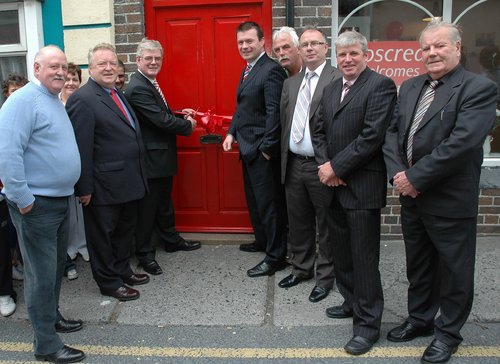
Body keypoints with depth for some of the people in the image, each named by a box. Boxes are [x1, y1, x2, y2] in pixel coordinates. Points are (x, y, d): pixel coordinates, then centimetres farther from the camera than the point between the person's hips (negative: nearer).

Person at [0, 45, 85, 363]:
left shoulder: (56, 101, 14)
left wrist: (77, 188, 18)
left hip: (60, 200, 9)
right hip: (37, 204, -9)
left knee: (56, 266, 21)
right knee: (42, 273, 0)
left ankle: (51, 316, 39)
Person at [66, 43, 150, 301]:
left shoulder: (117, 94, 13)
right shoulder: (82, 100, -16)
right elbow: (81, 148, -19)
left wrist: (138, 177, 17)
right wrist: (84, 188, -20)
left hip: (128, 181, 9)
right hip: (104, 185, -9)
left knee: (125, 229, 21)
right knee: (103, 234, 9)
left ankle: (122, 270, 39)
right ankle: (109, 282, 24)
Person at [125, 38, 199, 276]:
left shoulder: (150, 83, 12)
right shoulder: (138, 88, -21)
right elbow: (161, 120, -24)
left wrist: (178, 115, 1)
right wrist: (188, 125, -10)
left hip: (162, 155, 10)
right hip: (151, 157, -10)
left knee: (164, 202, 22)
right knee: (147, 206, 2)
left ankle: (171, 240, 38)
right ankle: (144, 253, 16)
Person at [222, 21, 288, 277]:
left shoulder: (271, 70, -15)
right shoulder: (248, 70, 15)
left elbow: (274, 112, -21)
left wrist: (266, 147, -20)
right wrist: (232, 132, 7)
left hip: (262, 150, -10)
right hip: (247, 148, 10)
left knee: (269, 203, -1)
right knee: (254, 200, 20)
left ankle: (275, 257, 9)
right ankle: (262, 241, 37)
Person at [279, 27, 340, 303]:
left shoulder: (338, 80, -9)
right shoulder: (290, 83, 13)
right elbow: (284, 122, 14)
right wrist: (284, 159, 9)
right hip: (293, 164, 6)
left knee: (326, 223, 8)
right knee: (298, 222, 18)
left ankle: (325, 276, 24)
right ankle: (302, 267, 35)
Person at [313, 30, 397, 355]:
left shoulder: (381, 85, -9)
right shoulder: (331, 89, 15)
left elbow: (372, 135, -18)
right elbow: (320, 131, 15)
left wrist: (336, 167, -15)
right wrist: (324, 164, -2)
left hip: (362, 187, -7)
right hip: (335, 185, 7)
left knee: (364, 257, 0)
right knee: (342, 252, 17)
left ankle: (368, 323, 13)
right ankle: (353, 302, 36)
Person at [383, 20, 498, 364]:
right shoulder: (410, 87, 9)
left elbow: (462, 142, -23)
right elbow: (392, 132, 6)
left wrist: (415, 178, -20)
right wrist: (398, 174, -10)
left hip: (450, 201, -6)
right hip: (411, 197, 6)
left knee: (453, 270, 10)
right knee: (418, 265, 20)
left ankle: (448, 332, 29)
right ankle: (420, 319, 39)